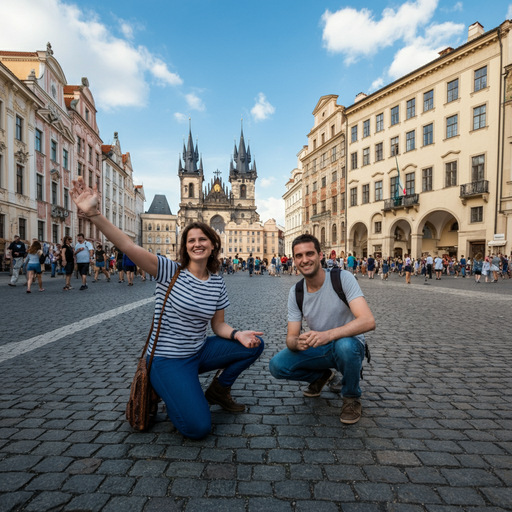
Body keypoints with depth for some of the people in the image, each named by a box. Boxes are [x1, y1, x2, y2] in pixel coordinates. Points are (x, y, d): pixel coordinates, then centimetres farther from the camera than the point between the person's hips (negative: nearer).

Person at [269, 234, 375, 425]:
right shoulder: (295, 292, -6)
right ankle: (321, 376, 15)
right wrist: (297, 342, -33)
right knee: (277, 365, -17)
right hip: (317, 350, 4)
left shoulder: (342, 278, -19)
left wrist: (328, 334, -45)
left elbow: (368, 321, -31)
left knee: (344, 345, -39)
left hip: (349, 345, -3)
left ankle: (352, 397, -5)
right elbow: (291, 337, -7)